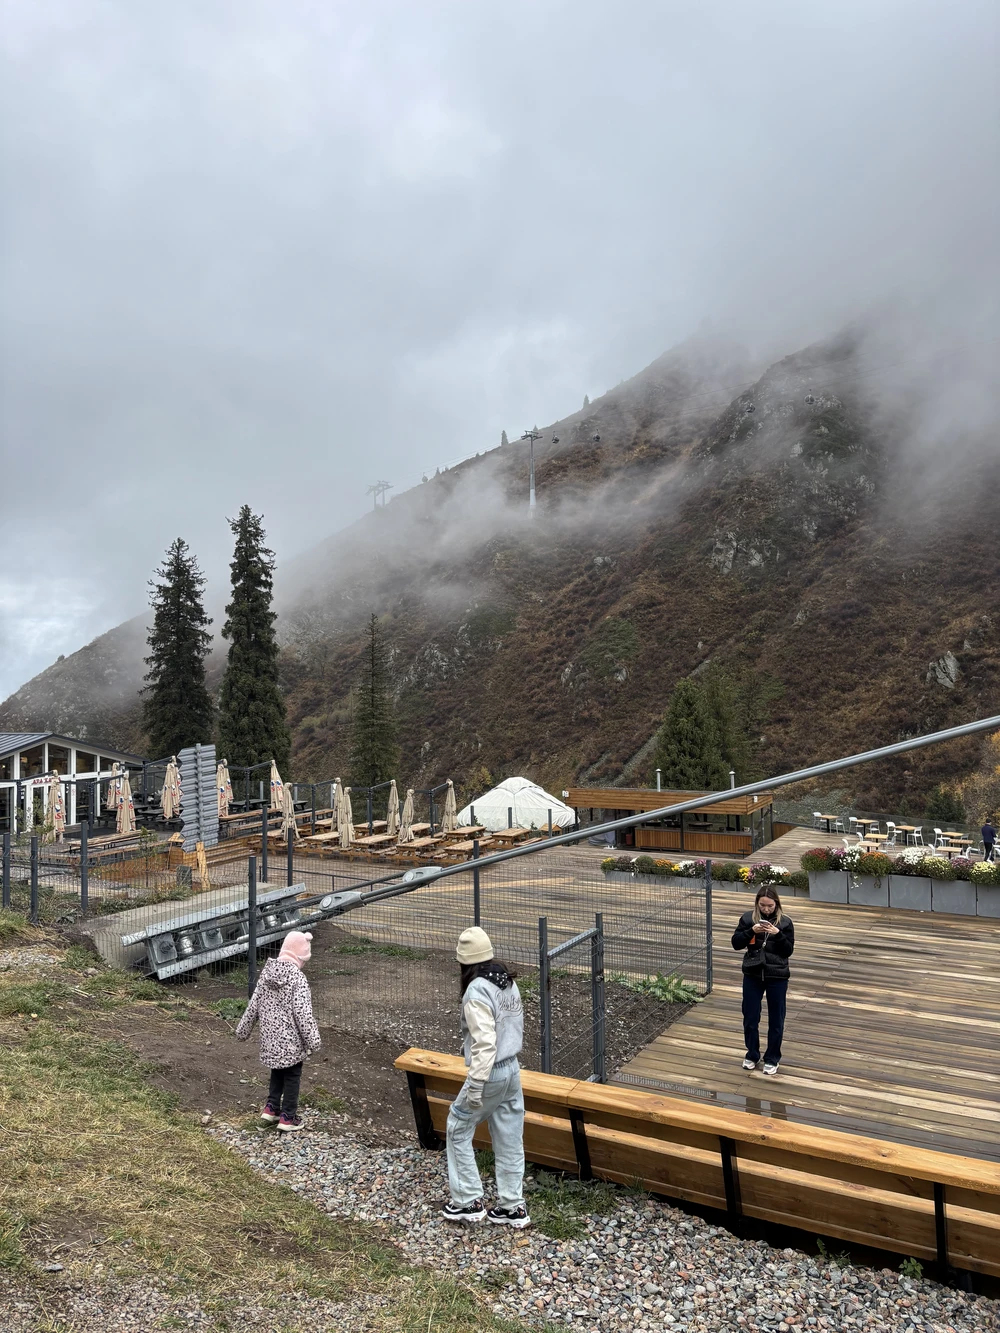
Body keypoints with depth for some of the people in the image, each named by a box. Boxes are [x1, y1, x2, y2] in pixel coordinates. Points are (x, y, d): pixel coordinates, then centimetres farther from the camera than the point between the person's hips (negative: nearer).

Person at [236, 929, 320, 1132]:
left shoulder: (267, 973, -1)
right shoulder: (297, 979, -21)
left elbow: (254, 1005, 7)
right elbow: (303, 1014, -22)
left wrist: (243, 1030, 18)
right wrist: (313, 1041, -15)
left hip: (271, 1037, 6)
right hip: (291, 1040, -6)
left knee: (277, 1072, 25)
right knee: (292, 1077, 9)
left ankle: (271, 1109, 30)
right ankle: (288, 1118, 16)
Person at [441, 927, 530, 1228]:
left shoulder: (477, 991, -22)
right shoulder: (509, 982, 2)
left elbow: (484, 1043, -26)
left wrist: (474, 1086, -21)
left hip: (490, 1073, -8)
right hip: (512, 1068, 8)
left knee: (458, 1129, 12)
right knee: (509, 1138, 15)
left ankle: (468, 1201, 19)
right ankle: (512, 1206, 24)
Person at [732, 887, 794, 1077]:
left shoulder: (785, 922, -4)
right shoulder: (748, 918, -3)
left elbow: (788, 951, -5)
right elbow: (736, 943, -4)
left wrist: (778, 934, -21)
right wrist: (751, 930, -19)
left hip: (777, 977, -1)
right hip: (752, 976, 1)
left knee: (776, 1020, 9)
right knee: (750, 1018, 9)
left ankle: (772, 1058, 26)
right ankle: (752, 1055, 28)